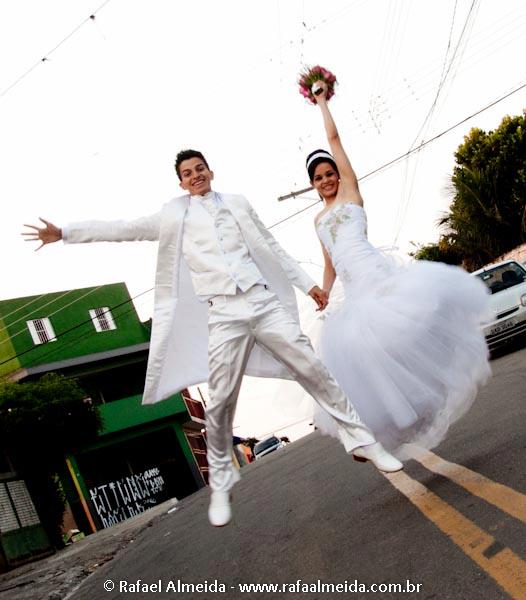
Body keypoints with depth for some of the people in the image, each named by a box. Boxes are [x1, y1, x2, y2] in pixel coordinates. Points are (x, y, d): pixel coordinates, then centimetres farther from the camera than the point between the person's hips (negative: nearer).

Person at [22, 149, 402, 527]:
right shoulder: (174, 216, 14)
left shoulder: (237, 204, 17)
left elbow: (272, 247, 20)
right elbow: (126, 229, 13)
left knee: (313, 369, -2)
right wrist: (64, 233, 9)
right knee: (221, 402, -4)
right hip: (223, 315, -1)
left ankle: (360, 439, 12)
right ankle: (221, 485, 11)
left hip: (264, 301, 1)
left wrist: (308, 283, 16)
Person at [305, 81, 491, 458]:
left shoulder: (350, 191, 11)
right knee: (353, 342, -4)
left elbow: (334, 138, 10)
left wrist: (322, 100, 19)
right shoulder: (319, 220, 26)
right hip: (353, 289, 6)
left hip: (372, 271, -6)